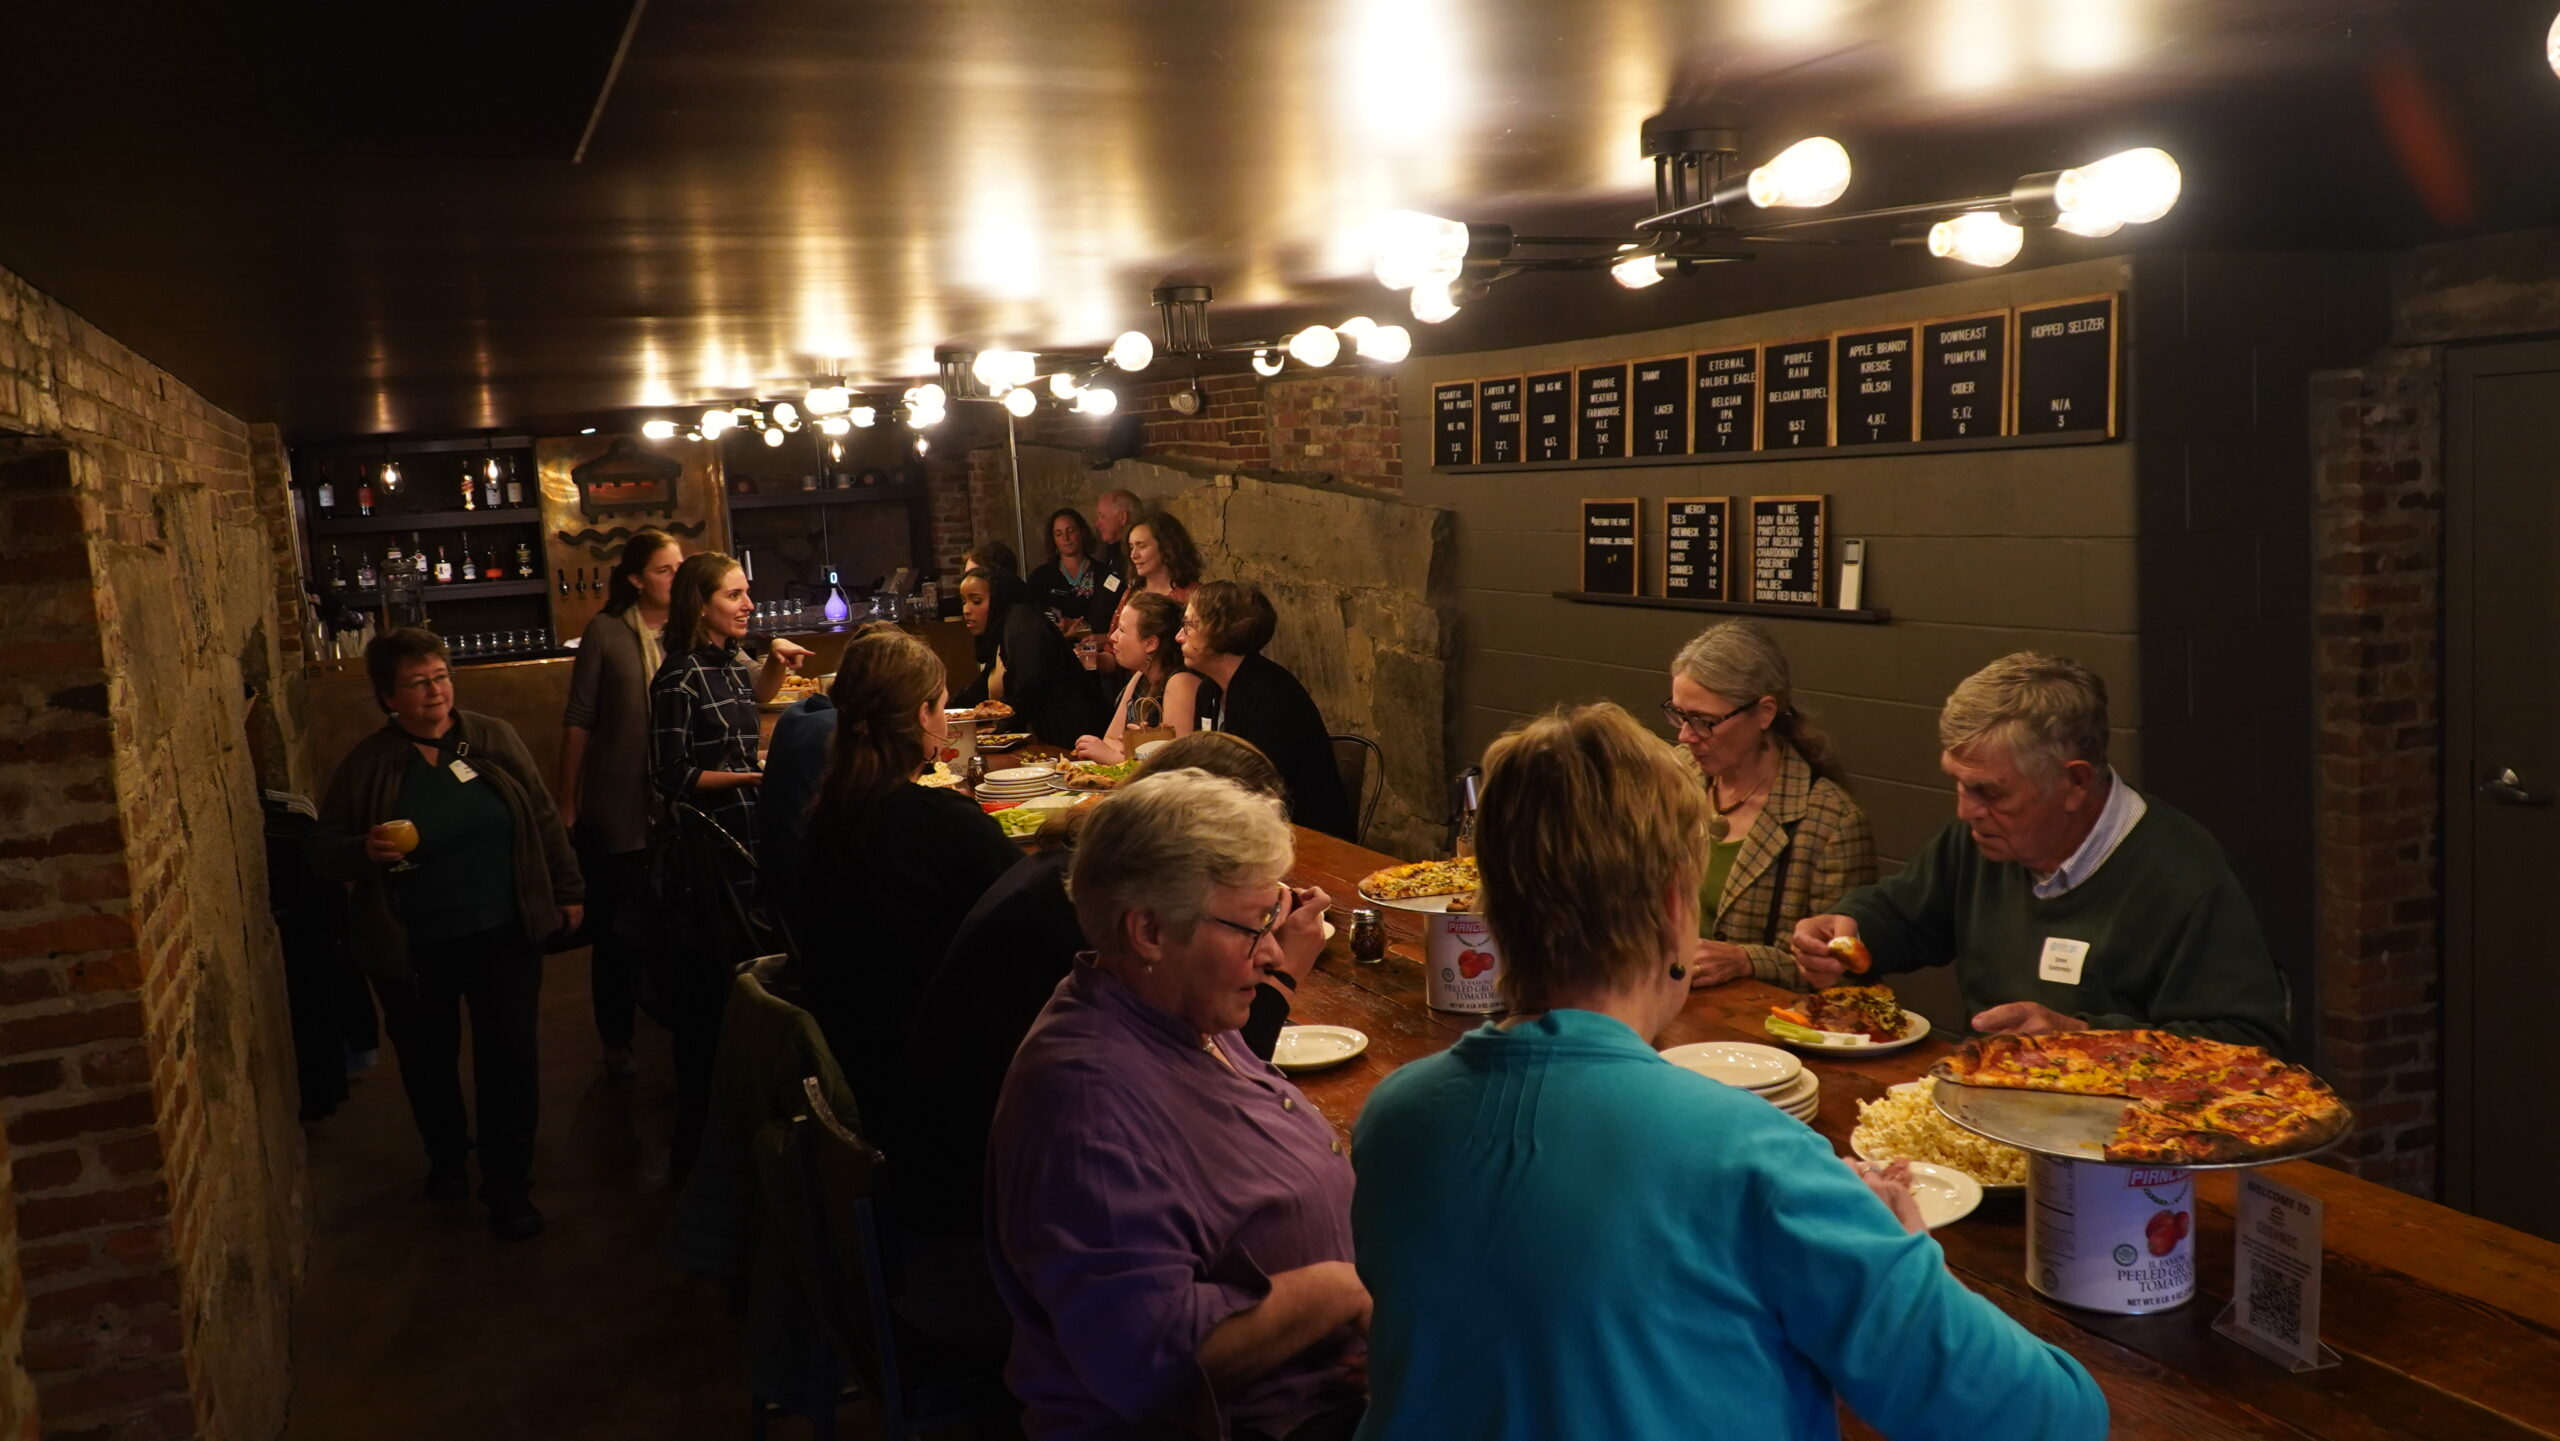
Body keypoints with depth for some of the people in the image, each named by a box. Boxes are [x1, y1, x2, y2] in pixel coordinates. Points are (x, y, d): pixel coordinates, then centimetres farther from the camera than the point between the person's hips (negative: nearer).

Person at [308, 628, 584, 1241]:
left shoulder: (494, 738, -2)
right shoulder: (364, 766, -5)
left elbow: (544, 819, 5)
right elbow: (322, 849, 0)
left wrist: (568, 889, 5)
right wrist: (364, 851, -22)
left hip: (505, 936, 0)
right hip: (413, 949, 0)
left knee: (509, 1059, 2)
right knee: (428, 1059, 17)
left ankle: (508, 1185, 15)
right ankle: (446, 1158, 42)